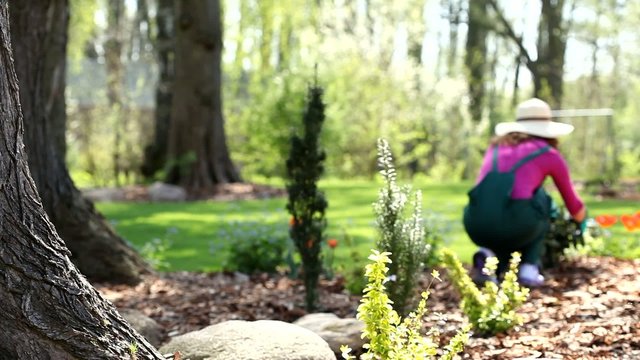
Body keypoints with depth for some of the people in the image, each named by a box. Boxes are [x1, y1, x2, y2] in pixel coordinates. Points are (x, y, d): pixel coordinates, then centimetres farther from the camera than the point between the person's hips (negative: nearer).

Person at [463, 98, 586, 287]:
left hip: (475, 225, 3)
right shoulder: (551, 154, 17)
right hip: (513, 224, -3)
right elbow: (574, 206, 29)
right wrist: (582, 221, 53)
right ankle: (529, 269, 16)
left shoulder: (496, 145, 27)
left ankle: (489, 254, 4)